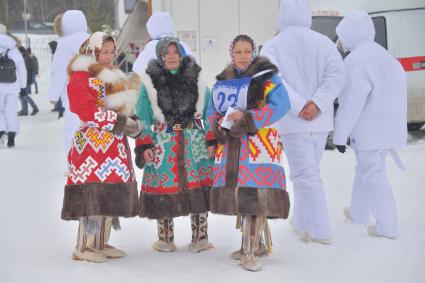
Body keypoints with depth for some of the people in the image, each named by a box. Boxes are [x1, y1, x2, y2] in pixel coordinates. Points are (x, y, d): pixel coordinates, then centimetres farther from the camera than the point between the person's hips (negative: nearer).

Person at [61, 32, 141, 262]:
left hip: (114, 146, 9)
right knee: (93, 194, -11)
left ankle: (101, 243, 17)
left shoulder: (113, 76, 21)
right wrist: (122, 122, -18)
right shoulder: (80, 77, -7)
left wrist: (133, 124, 6)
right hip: (92, 145, -8)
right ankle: (84, 247, -5)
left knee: (111, 195, 8)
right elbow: (88, 111, -18)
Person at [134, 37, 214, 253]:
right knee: (164, 188, 1)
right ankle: (165, 239, 13)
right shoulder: (150, 81, 3)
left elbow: (208, 111, 9)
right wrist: (144, 145, -5)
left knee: (198, 187, -1)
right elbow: (143, 117, 2)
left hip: (194, 140, 1)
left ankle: (200, 237, 10)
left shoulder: (195, 77, 8)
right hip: (163, 142, -1)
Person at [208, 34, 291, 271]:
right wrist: (219, 124, -3)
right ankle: (251, 243, 23)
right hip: (231, 144, 6)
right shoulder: (223, 81, 16)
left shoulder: (267, 77, -2)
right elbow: (212, 110, 20)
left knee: (256, 195, -12)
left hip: (259, 143, -5)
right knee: (237, 194, 8)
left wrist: (248, 118, -20)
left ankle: (250, 251, -7)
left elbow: (280, 105, -12)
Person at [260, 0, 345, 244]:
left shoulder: (273, 45, -3)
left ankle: (319, 230, -1)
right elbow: (336, 73, -9)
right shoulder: (323, 42, 3)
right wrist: (316, 103, -14)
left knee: (306, 173, 0)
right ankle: (302, 222, 27)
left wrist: (299, 106, -16)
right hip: (321, 118, 3)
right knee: (308, 170, 17)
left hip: (293, 121, -3)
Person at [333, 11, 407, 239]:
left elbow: (352, 102, -19)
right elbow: (400, 82, 17)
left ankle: (387, 227, 1)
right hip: (389, 127, 9)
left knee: (373, 176, -2)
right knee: (366, 171, 22)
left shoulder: (356, 60, -15)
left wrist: (340, 135, -13)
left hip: (369, 131, -9)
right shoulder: (384, 56, 14)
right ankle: (358, 213, 37)